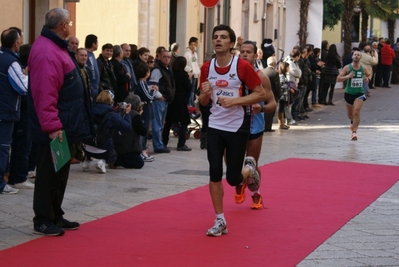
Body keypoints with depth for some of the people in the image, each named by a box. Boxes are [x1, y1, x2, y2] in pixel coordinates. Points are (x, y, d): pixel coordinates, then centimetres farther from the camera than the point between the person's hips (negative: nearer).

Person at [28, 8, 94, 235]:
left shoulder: (55, 47, 14)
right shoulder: (47, 52, -21)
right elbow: (45, 94, -26)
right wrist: (52, 126, -27)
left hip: (62, 125, 11)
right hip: (54, 129, -11)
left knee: (59, 172, 16)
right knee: (49, 173, -3)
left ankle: (55, 216, 25)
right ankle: (43, 221, 5)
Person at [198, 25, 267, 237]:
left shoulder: (242, 66, -12)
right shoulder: (207, 68, 2)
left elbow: (261, 94, -11)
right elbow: (203, 102, 11)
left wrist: (234, 101, -22)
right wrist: (205, 94, -13)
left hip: (238, 127, -4)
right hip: (215, 126, 4)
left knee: (233, 178, -2)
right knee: (215, 175, -2)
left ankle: (249, 170, 34)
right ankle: (220, 221, 9)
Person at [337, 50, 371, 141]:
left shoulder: (363, 69, -1)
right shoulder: (347, 68, -8)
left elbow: (369, 75, 21)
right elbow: (338, 79, -13)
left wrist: (368, 79, -3)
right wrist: (348, 76, -28)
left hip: (359, 93, -1)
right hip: (349, 93, 1)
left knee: (356, 112, -20)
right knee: (350, 114, 17)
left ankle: (354, 132, -17)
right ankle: (353, 122, 53)